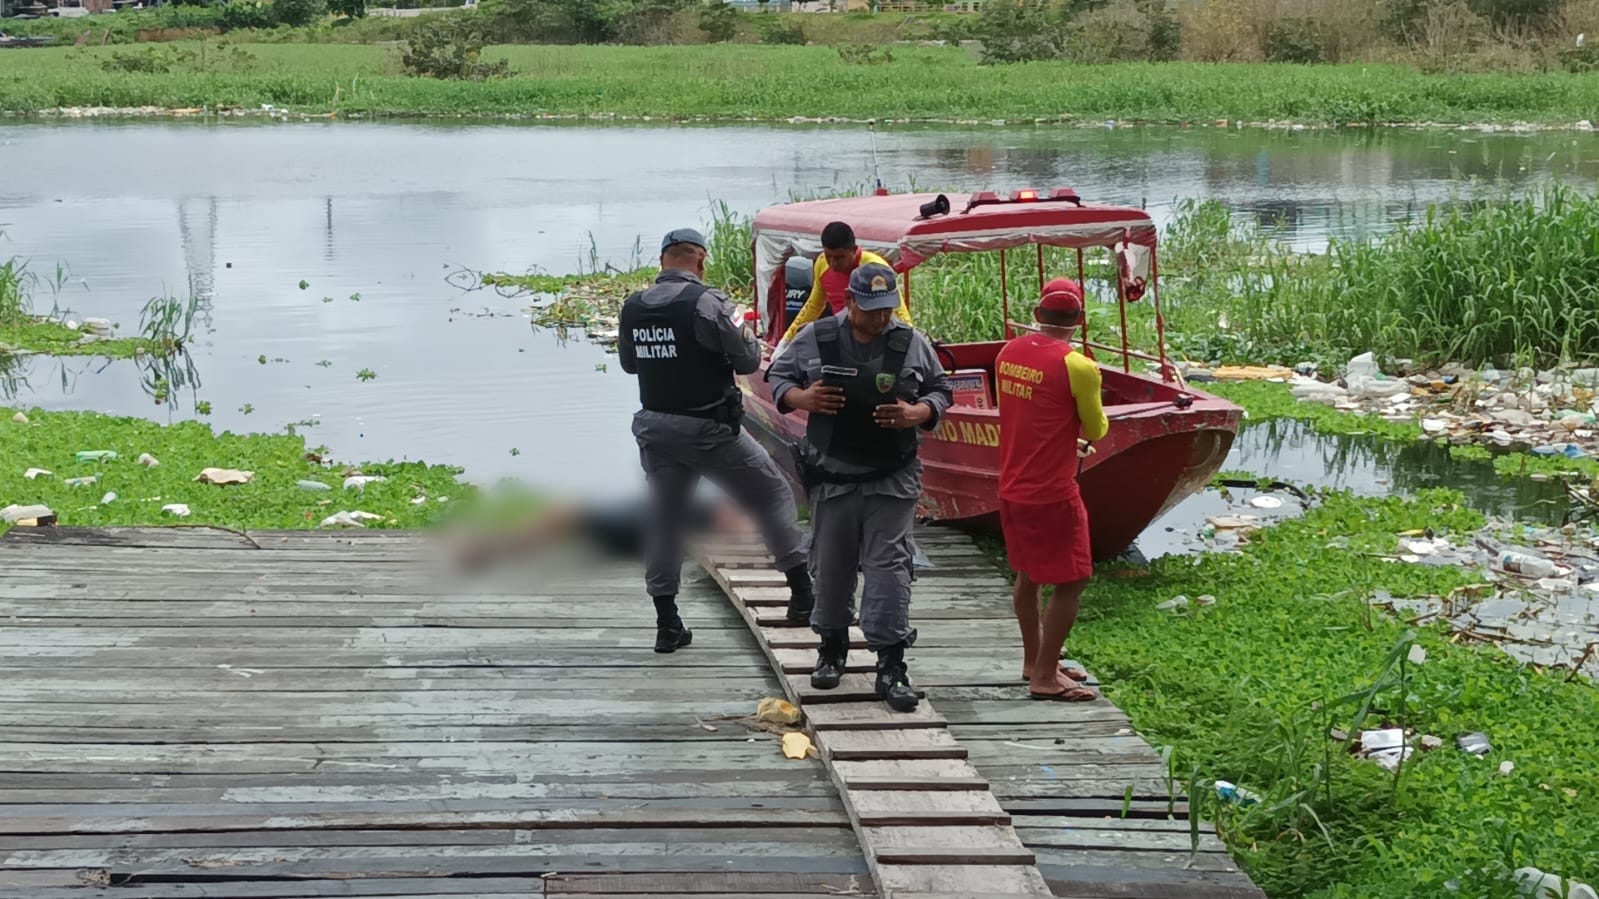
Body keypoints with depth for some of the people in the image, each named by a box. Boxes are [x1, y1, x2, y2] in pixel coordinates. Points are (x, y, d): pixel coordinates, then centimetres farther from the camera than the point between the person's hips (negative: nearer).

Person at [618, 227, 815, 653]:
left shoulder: (633, 308, 3)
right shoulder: (707, 301, -16)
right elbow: (748, 360, -12)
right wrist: (745, 333, 8)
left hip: (655, 427, 5)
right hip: (709, 428, -5)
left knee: (663, 518, 12)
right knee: (773, 493, 12)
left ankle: (667, 623, 11)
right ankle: (802, 593, 14)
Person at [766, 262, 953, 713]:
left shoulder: (912, 343, 1)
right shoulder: (815, 338, 0)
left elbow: (941, 391, 10)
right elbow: (778, 377, 9)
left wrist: (916, 414, -11)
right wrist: (803, 398, -12)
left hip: (892, 478, -1)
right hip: (832, 477, 1)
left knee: (889, 565, -6)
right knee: (831, 565, 10)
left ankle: (891, 666, -3)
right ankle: (832, 646, 31)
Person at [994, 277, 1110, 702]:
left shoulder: (1008, 353, 2)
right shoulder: (1078, 367, -18)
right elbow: (1096, 431, -5)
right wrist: (1094, 423, 18)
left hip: (1012, 487, 8)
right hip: (1052, 493, -7)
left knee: (1028, 575, 20)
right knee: (1070, 583, 2)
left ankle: (1034, 660, 32)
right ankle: (1045, 676, 3)